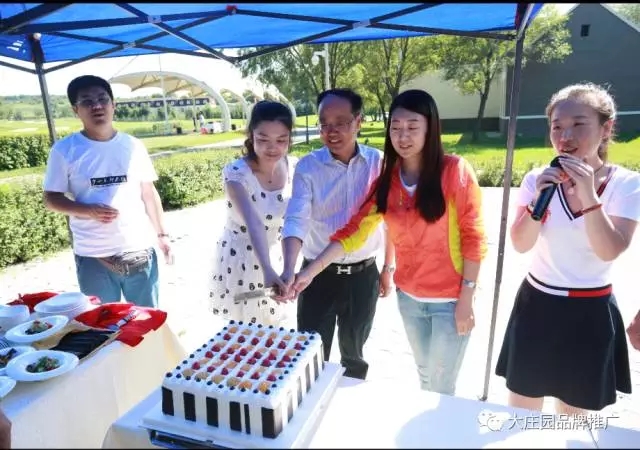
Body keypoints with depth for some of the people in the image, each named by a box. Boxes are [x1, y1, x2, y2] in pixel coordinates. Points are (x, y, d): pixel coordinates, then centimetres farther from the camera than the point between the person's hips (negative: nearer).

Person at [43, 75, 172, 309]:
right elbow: (51, 198, 0)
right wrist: (89, 211, -19)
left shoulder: (133, 146, 3)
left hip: (140, 251, 2)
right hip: (93, 257, -2)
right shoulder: (64, 150, -3)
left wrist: (161, 234, 7)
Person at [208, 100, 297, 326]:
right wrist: (268, 270, -51)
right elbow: (254, 223, -38)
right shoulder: (236, 173, -24)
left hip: (277, 260, 4)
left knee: (276, 331, 17)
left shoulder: (294, 167, -8)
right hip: (240, 265, -4)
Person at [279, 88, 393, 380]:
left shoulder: (378, 163, -5)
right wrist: (289, 271, -37)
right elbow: (296, 221, -22)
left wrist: (388, 267, 6)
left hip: (363, 275, 2)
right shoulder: (307, 167, -10)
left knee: (354, 353, 22)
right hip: (319, 275, -1)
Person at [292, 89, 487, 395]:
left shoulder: (454, 171, -13)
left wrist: (466, 299, -12)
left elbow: (473, 238, -11)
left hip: (450, 300, -4)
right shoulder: (386, 179, -1)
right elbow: (353, 231, -6)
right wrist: (310, 271, -15)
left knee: (441, 388, 7)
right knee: (425, 376, 23)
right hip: (408, 298, 5)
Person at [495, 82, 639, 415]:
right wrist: (539, 199, -27)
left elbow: (609, 251, -20)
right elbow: (520, 245, -13)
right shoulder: (538, 179, -6)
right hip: (536, 306, 1)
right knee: (520, 415, 14)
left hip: (590, 314, -1)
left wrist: (589, 196, -29)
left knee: (573, 416, 19)